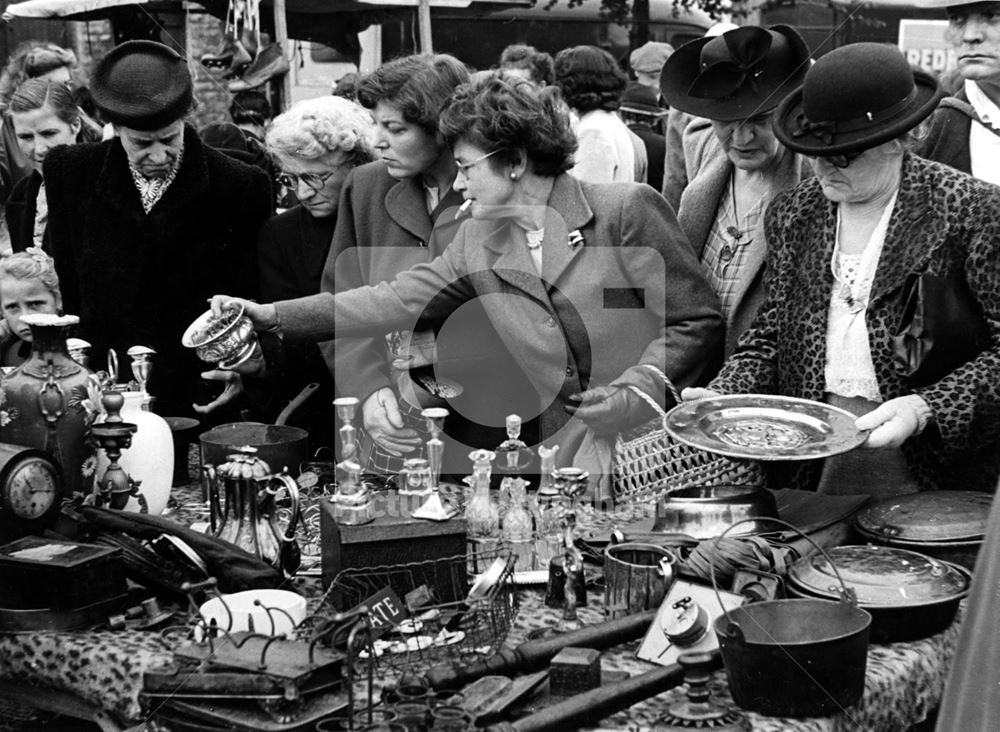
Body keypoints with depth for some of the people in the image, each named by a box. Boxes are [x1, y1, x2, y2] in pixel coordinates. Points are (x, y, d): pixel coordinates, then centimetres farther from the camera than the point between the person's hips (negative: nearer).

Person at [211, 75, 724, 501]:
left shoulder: (625, 209, -5)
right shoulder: (477, 244, 11)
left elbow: (699, 320, -5)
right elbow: (393, 301, 9)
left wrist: (637, 389, -19)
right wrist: (272, 316, 5)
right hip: (566, 459, 4)